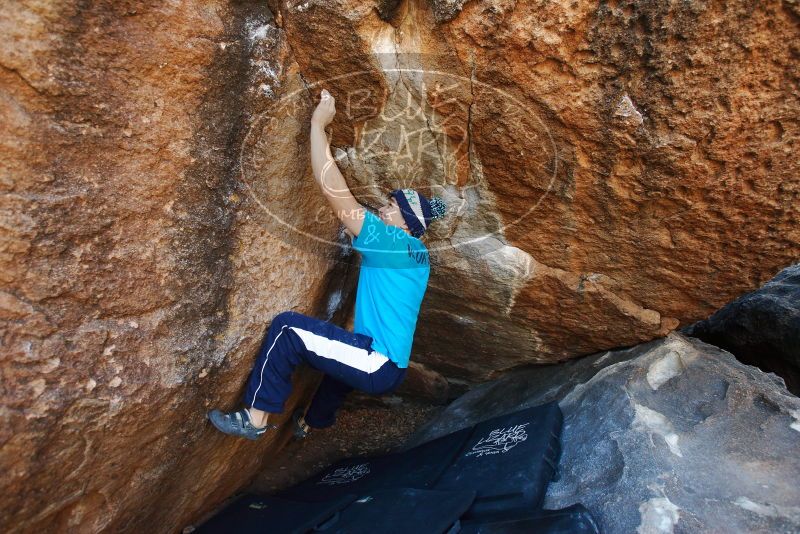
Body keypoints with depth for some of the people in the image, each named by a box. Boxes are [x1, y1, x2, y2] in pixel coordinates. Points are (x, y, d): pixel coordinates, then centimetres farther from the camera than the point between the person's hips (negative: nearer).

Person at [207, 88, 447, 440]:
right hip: (391, 366, 10)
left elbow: (331, 189, -17)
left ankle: (256, 418, 0)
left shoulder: (391, 242, -14)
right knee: (342, 352, 41)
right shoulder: (417, 254, 11)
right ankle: (312, 421, 58)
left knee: (288, 327, -12)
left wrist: (318, 122, -10)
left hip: (378, 365, -10)